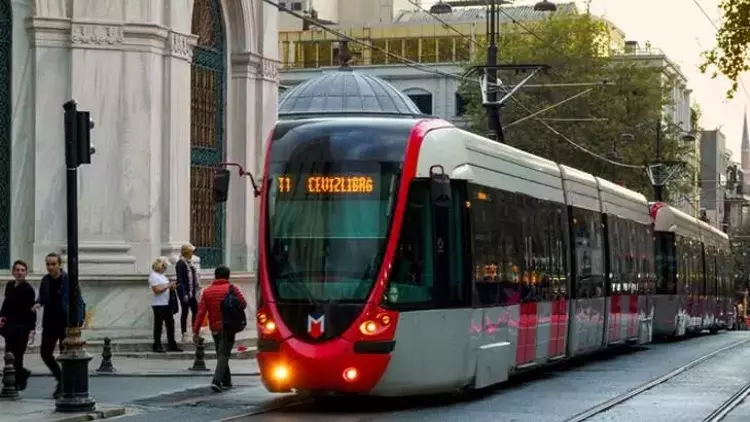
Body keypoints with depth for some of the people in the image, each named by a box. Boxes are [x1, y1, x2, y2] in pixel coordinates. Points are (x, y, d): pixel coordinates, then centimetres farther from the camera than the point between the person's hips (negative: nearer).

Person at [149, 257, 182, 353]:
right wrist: (168, 286, -17)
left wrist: (172, 286, 6)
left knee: (170, 324, 9)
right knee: (158, 325, -2)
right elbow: (157, 290, -20)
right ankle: (157, 346, 5)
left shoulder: (162, 275, 18)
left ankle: (172, 345, 15)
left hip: (166, 303, 9)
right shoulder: (153, 276, -11)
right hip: (158, 304, -9)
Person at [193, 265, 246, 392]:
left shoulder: (207, 291, 3)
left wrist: (196, 330, -4)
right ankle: (217, 381, -22)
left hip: (214, 328, 4)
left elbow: (201, 311, -3)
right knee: (224, 355, -6)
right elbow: (243, 304, -7)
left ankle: (226, 382, 22)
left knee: (220, 354, 17)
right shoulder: (231, 288, -4)